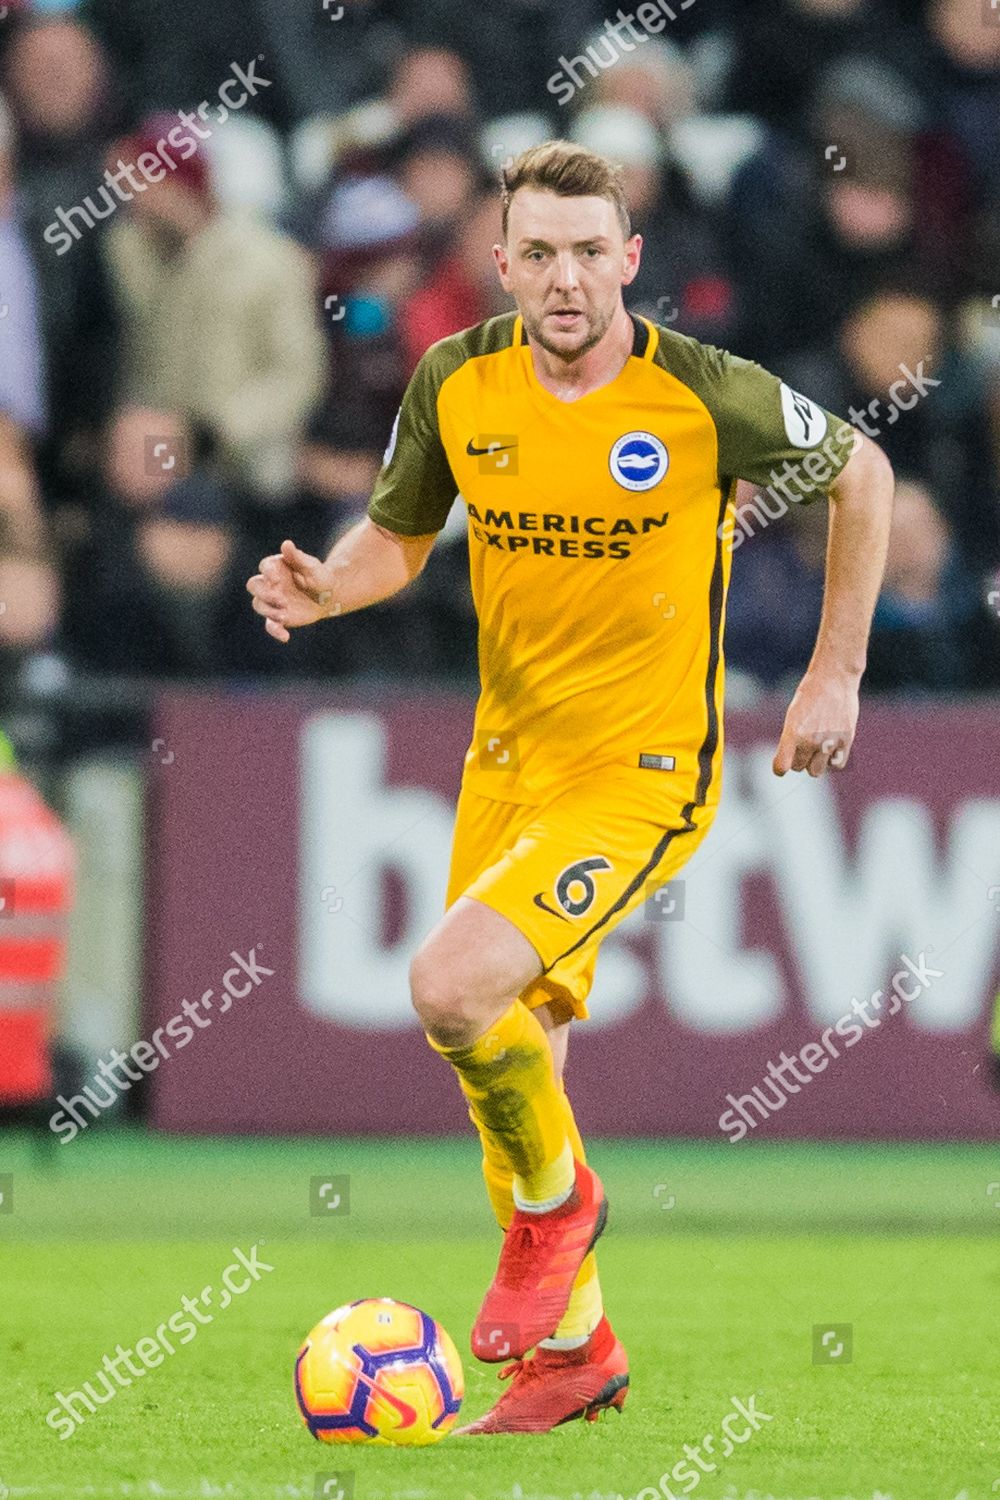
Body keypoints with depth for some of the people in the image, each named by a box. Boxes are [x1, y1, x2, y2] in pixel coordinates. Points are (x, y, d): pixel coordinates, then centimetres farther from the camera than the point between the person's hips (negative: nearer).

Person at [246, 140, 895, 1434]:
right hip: (507, 757, 6)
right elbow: (398, 533, 12)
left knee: (452, 987, -25)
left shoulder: (707, 397, -16)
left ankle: (555, 1199, 4)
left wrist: (835, 676, 1)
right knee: (508, 1059, 13)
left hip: (643, 773, -6)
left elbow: (861, 475, 1)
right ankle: (573, 1343, 34)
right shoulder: (457, 382, -4)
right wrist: (325, 588, -11)